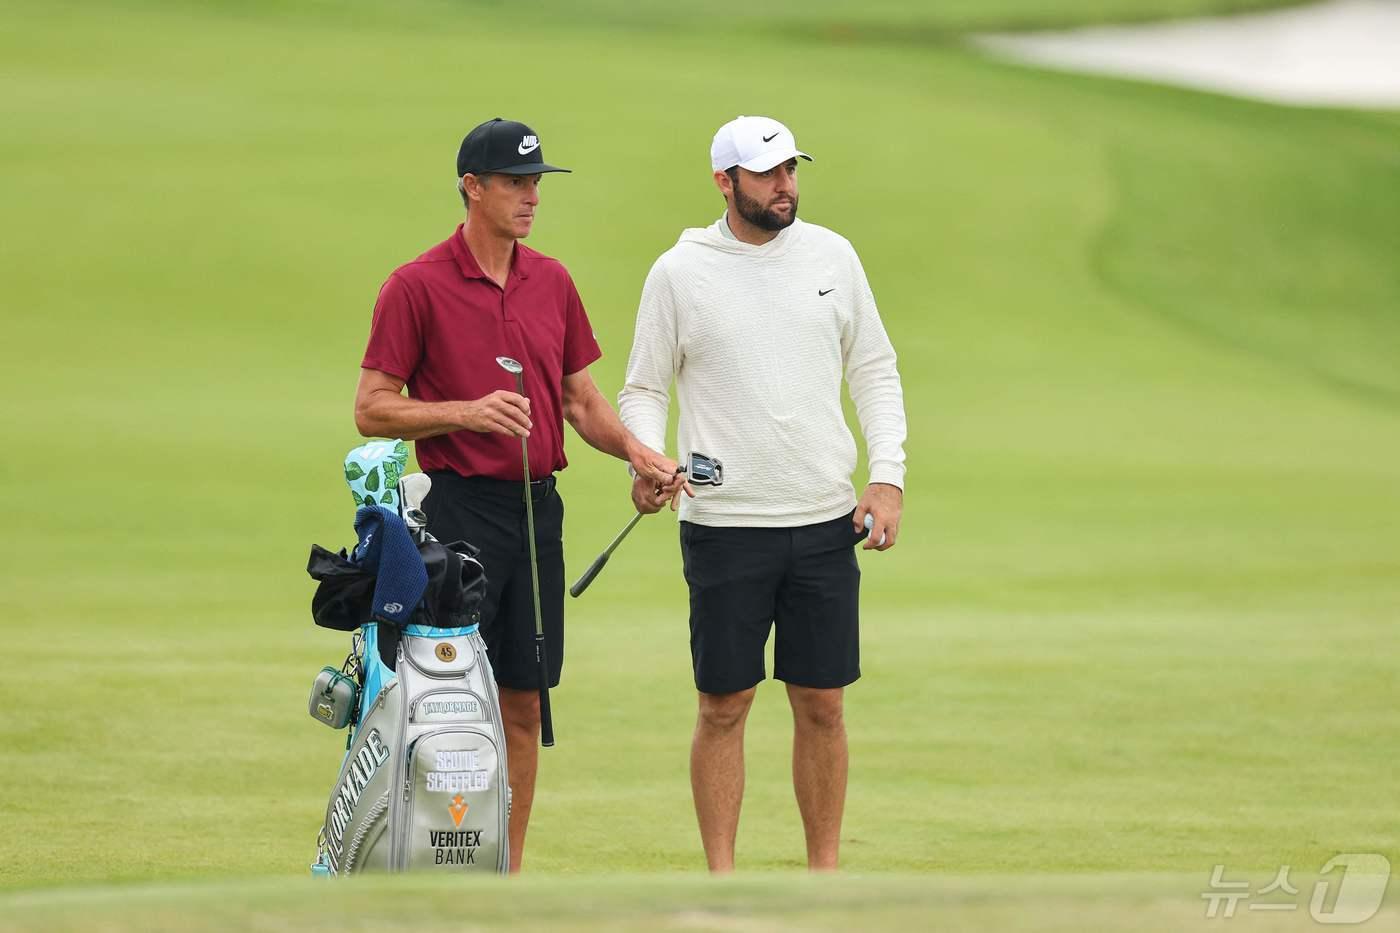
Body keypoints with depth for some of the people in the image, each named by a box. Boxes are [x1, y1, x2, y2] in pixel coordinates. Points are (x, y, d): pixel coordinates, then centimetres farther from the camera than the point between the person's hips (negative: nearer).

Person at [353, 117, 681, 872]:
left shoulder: (552, 283, 12)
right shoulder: (417, 287, -6)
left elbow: (580, 397, 18)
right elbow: (372, 411, -6)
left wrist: (635, 452, 1)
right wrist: (469, 413, -18)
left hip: (539, 509, 6)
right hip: (460, 508, -6)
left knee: (523, 705, 7)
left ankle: (508, 876, 12)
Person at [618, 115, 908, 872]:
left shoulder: (831, 256, 6)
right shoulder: (680, 272, -2)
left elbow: (874, 372, 12)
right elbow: (643, 388, 4)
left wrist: (888, 475, 0)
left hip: (825, 523, 2)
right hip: (723, 524, -2)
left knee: (822, 705, 5)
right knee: (724, 707, 1)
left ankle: (824, 874, 13)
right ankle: (721, 880, 8)